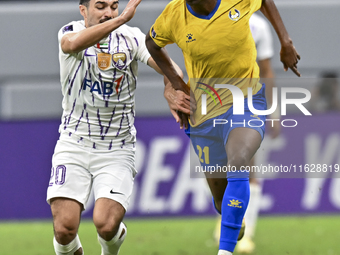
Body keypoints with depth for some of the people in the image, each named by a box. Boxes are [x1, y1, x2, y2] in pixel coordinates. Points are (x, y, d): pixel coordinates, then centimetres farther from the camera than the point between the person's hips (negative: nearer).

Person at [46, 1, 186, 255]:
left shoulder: (130, 38, 0)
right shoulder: (70, 32, -4)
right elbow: (74, 44, -29)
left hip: (117, 150, 0)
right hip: (74, 145, 0)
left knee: (106, 224, -18)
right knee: (65, 227, -14)